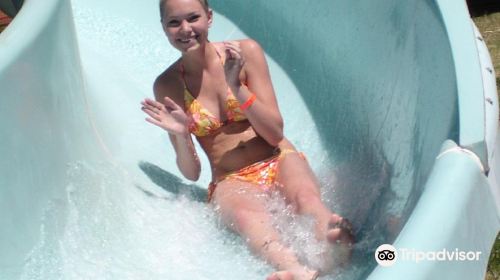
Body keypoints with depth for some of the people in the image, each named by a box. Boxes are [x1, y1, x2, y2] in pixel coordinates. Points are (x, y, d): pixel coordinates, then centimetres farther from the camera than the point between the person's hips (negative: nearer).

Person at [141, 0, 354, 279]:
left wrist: (236, 86, -17)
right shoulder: (167, 86, 1)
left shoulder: (246, 51, -1)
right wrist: (180, 135, -17)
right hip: (230, 181, -1)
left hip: (279, 162, 2)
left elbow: (275, 134, -5)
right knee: (246, 213, -37)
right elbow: (192, 173, 4)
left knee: (305, 195, -35)